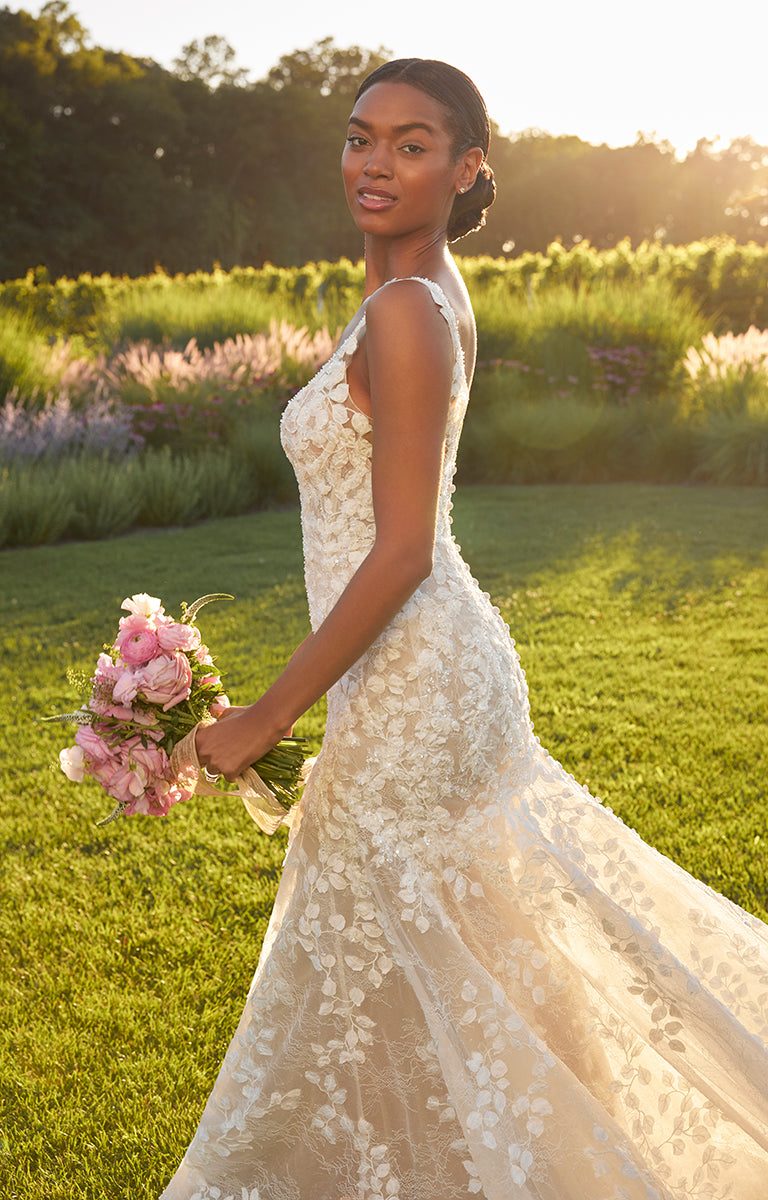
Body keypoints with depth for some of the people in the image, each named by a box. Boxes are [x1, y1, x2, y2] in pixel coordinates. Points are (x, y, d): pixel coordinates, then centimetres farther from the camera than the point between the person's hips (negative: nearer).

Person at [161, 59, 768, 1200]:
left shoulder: (405, 311, -19)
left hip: (408, 681, -10)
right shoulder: (430, 295, 9)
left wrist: (266, 718, -18)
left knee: (377, 974, 8)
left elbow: (400, 553, -24)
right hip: (438, 667, 10)